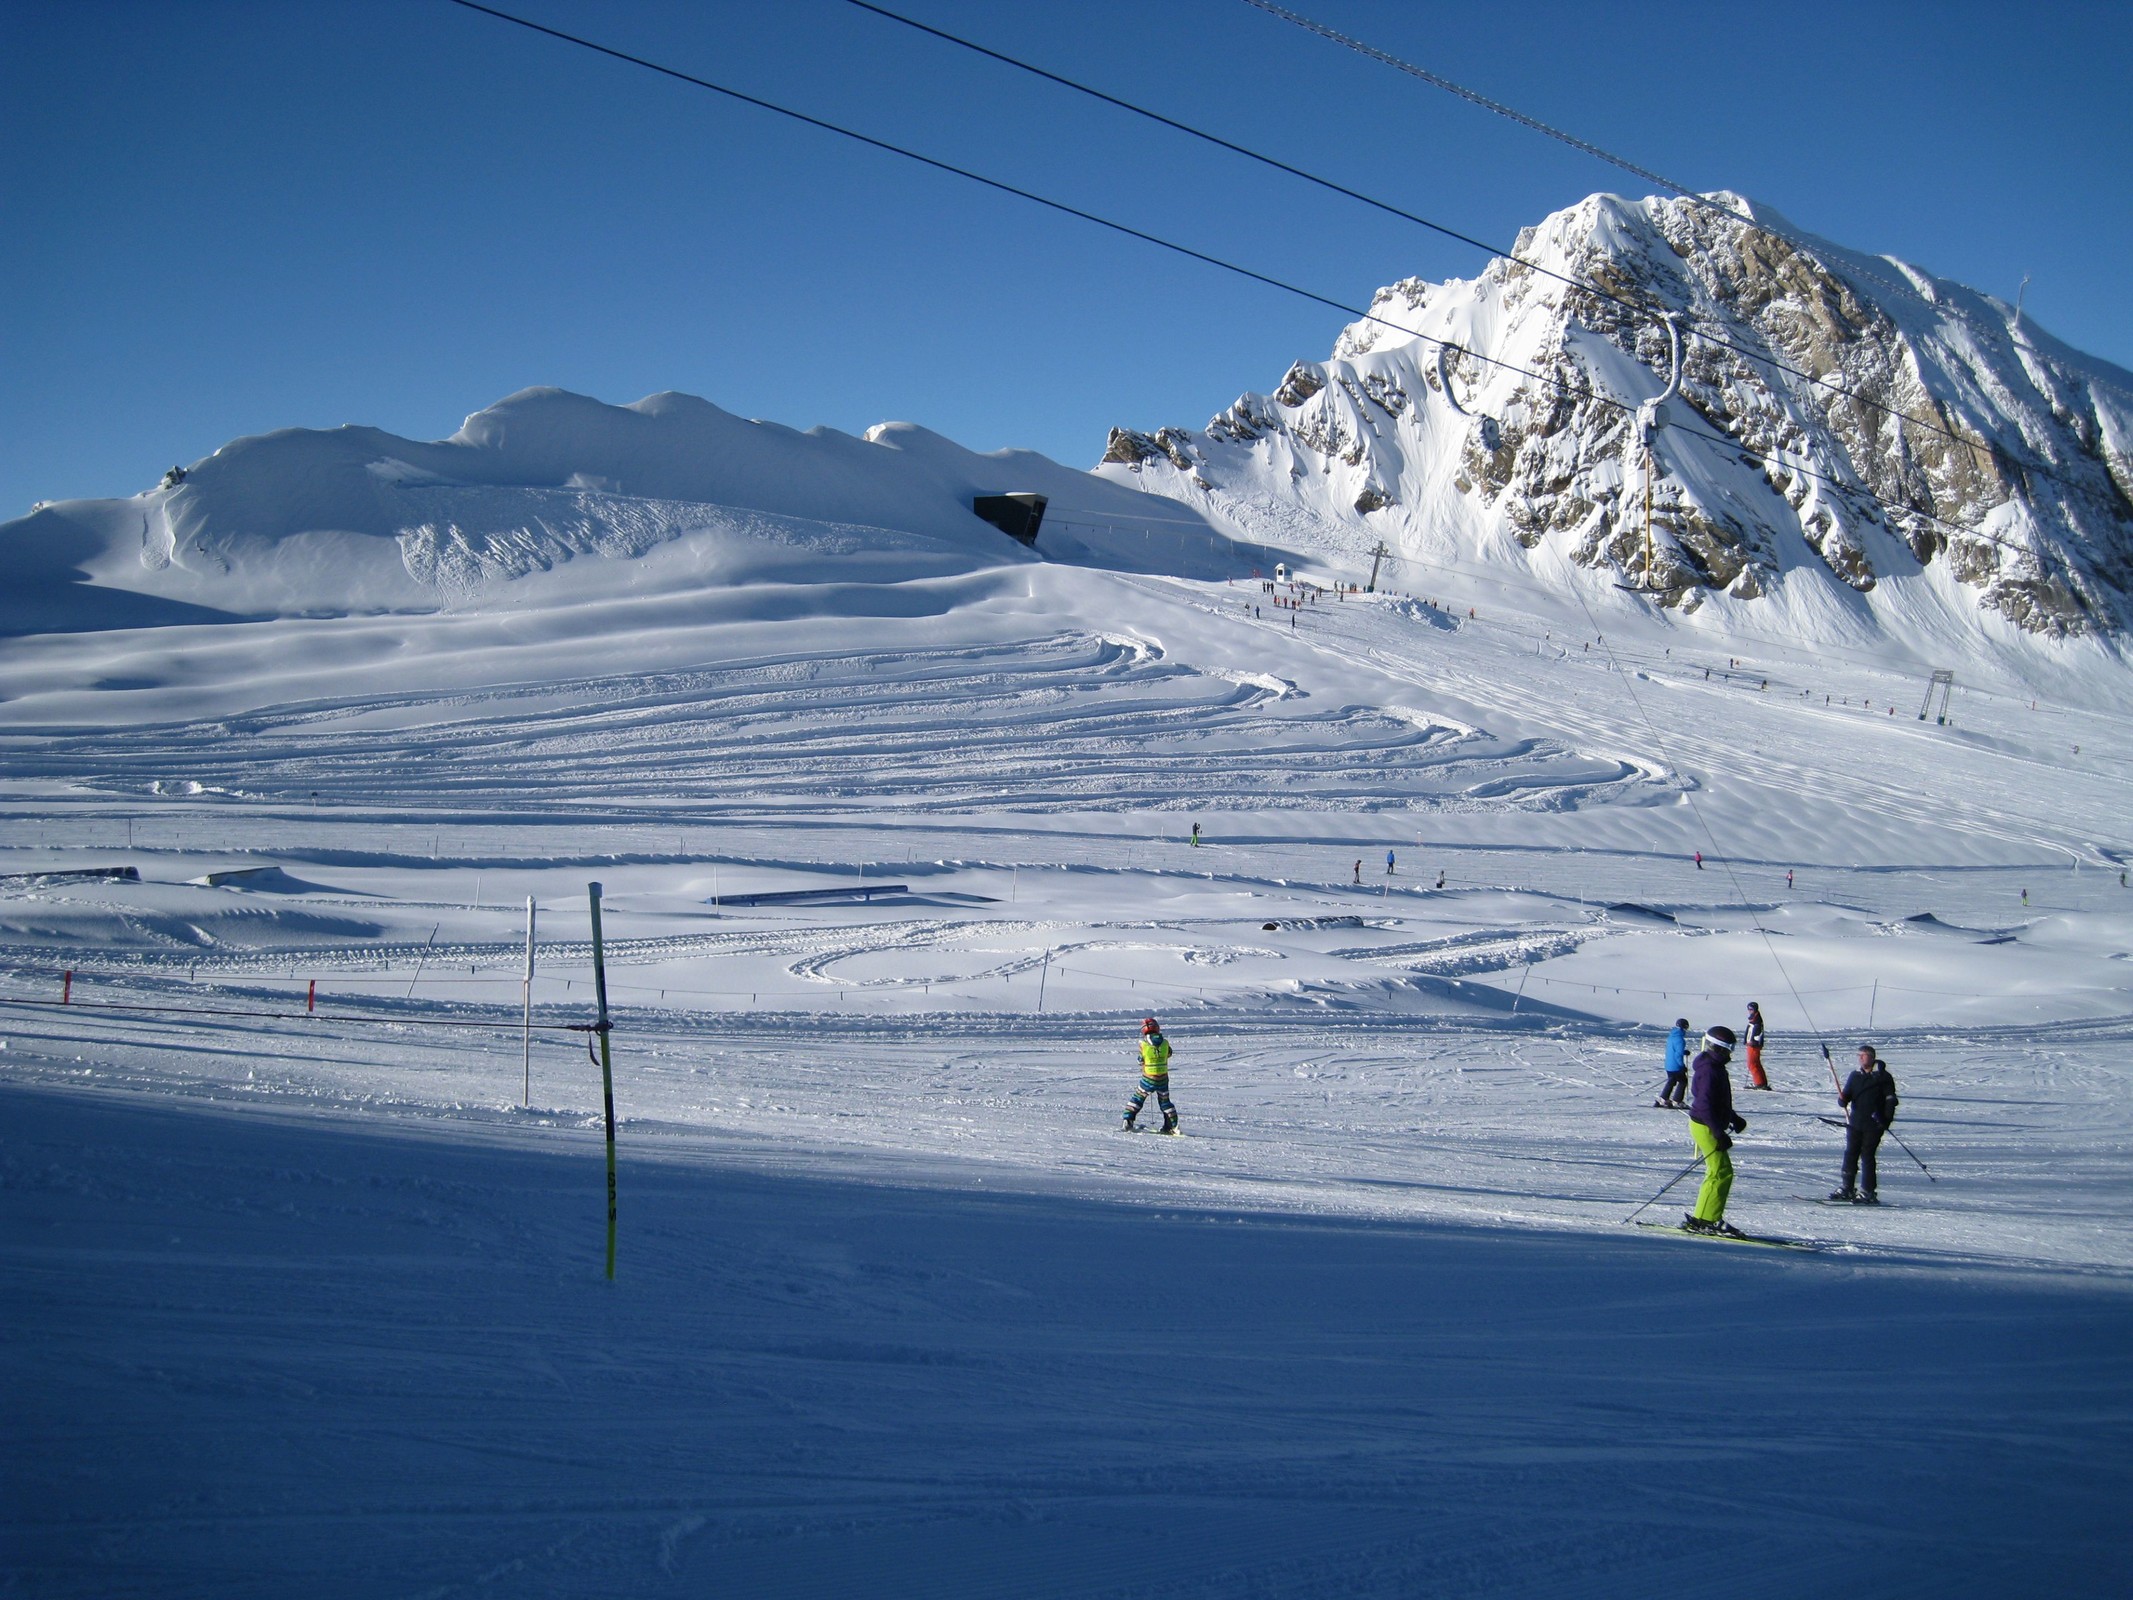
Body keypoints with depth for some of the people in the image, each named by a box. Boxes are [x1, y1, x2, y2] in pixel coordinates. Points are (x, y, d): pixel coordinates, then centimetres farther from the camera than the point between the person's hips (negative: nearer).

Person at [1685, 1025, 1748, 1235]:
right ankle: (1705, 1220, -9)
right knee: (1721, 1172, -11)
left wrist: (1734, 1118, 36)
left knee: (1719, 1172, 13)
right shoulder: (1709, 1071, -19)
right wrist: (1719, 1134, -27)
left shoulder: (1715, 1068, 14)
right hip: (1705, 1127, -11)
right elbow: (1705, 1105, -25)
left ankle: (1706, 1218, 17)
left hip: (1710, 1125, 11)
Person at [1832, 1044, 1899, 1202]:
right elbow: (1847, 1094, 13)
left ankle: (1867, 1192, -1)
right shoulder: (1855, 1075, 12)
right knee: (1850, 1154, 6)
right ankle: (1847, 1188, 14)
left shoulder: (1882, 1076, -3)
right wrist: (1842, 1099, -11)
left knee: (1867, 1155, -6)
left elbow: (1890, 1100, -3)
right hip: (1855, 1123, 5)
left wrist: (1887, 1120, -12)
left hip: (1874, 1125, -5)